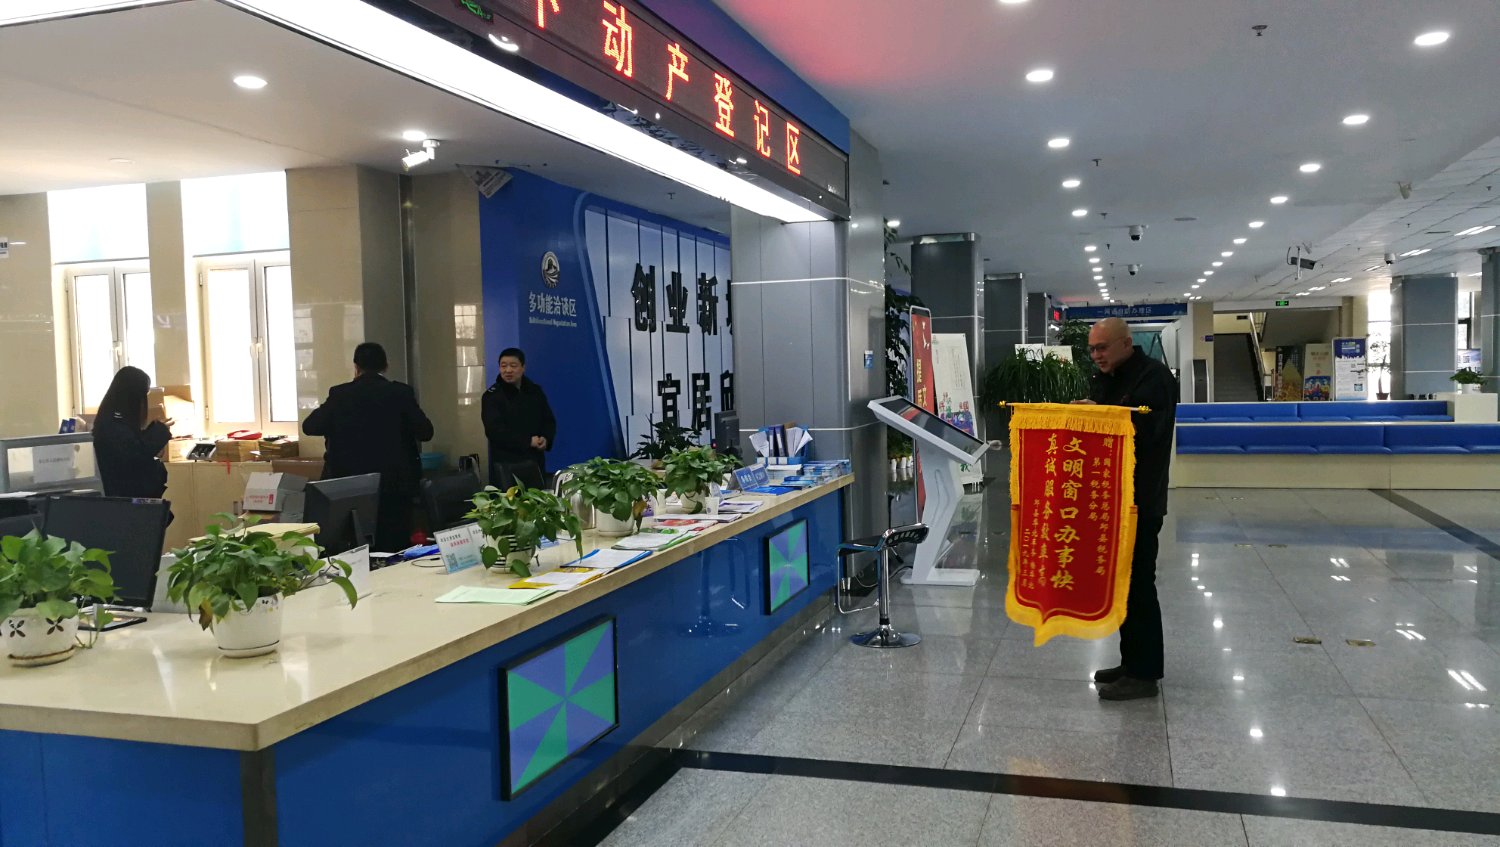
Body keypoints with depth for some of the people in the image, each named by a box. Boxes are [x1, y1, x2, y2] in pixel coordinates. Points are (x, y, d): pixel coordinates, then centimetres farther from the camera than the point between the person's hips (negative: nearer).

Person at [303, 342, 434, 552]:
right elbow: (426, 432, -3)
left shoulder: (340, 394, -3)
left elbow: (309, 426, 1)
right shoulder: (401, 393, -5)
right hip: (393, 484, -1)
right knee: (394, 548, 4)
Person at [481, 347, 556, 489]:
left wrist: (546, 439, -8)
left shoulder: (535, 391, 10)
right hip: (506, 464, -5)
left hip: (535, 461, 5)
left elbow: (549, 421, 14)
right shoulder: (492, 396, -5)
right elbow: (494, 430, -14)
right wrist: (528, 441, -18)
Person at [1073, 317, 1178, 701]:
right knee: (1122, 579, 13)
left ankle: (1145, 673, 2)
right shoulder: (1105, 379, 16)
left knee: (1137, 582, -5)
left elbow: (1143, 429, -24)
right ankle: (1132, 662, 23)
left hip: (1139, 499, -9)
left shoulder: (1154, 377, -12)